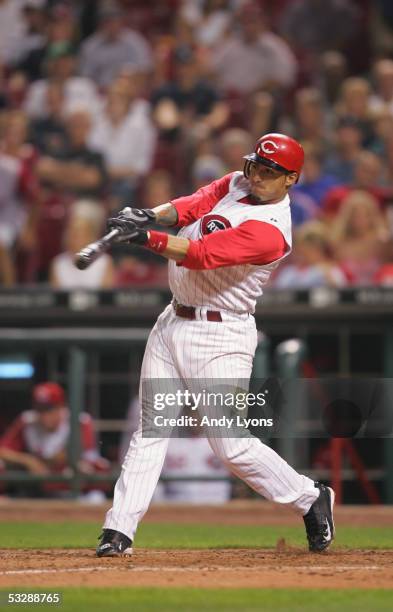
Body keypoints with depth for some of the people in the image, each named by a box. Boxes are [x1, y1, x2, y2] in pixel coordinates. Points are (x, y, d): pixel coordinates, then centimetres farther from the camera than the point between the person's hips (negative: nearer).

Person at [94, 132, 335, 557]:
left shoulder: (270, 231, -20)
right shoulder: (238, 184, 7)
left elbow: (202, 254, -28)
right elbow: (194, 205, -6)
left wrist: (142, 237, -32)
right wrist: (153, 216, -26)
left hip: (218, 337, -8)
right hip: (173, 323, 8)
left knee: (231, 446, -8)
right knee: (150, 430, 4)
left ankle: (311, 500, 11)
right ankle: (119, 530, 4)